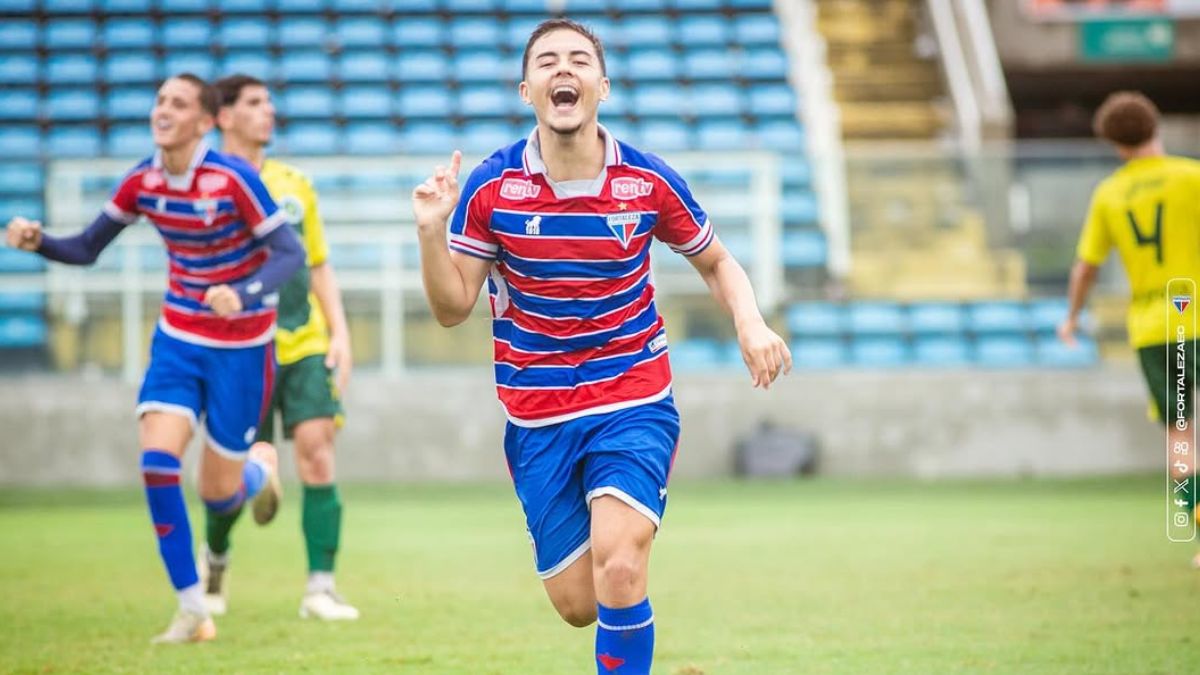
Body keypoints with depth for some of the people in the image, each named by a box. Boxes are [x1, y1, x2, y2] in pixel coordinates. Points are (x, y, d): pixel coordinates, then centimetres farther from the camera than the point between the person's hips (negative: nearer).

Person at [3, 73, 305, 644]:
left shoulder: (232, 179, -20)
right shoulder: (141, 182, -5)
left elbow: (291, 254, -19)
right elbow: (85, 249, 3)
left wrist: (244, 295, -37)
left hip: (240, 346, -4)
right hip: (178, 339, 4)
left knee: (217, 494, 2)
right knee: (157, 459, -18)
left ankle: (261, 469, 42)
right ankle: (192, 611, -6)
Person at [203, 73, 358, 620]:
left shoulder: (294, 185, 13)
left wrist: (339, 334, 9)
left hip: (306, 346, 4)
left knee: (318, 453, -11)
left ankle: (320, 589, -11)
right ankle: (215, 556, 33)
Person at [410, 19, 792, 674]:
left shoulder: (649, 182, -7)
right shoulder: (489, 186, -8)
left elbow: (716, 262, 10)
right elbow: (452, 307, -5)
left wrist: (750, 325, -9)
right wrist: (431, 232, -22)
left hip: (634, 404, -1)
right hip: (536, 420, 1)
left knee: (617, 566, -23)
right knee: (576, 604, 4)